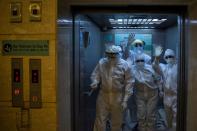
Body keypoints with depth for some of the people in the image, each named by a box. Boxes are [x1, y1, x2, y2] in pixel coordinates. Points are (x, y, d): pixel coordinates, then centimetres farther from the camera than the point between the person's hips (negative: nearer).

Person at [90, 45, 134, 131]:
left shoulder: (124, 65, -8)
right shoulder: (101, 63, -3)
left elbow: (129, 83, -6)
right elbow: (95, 74, 7)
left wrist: (125, 100, -8)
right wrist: (95, 82, -17)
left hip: (118, 97, -1)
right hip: (103, 95, 1)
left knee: (116, 122, 15)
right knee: (100, 120, 3)